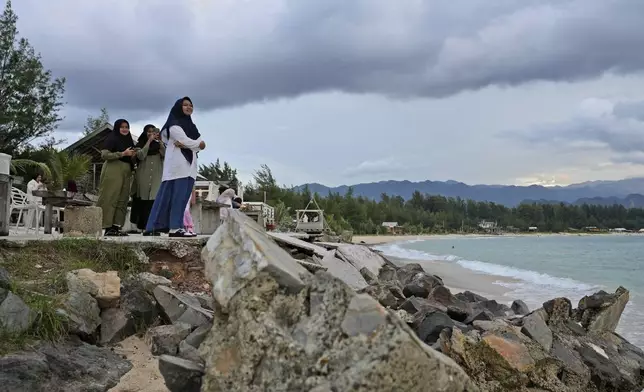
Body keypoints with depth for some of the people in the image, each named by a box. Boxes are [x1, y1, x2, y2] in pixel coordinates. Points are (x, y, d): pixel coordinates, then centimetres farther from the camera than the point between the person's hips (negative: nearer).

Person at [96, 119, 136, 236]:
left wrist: (133, 155, 4)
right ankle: (108, 228, -9)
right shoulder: (112, 139, -1)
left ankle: (116, 227, 5)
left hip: (125, 173, 8)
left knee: (122, 200, 3)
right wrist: (122, 153, -17)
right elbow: (104, 154, -12)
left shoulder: (128, 141, 20)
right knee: (110, 199, -8)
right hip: (113, 171, -7)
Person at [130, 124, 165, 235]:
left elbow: (165, 155, 0)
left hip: (157, 177, 1)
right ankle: (144, 227, 1)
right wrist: (149, 141, -6)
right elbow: (141, 156, -8)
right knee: (143, 202, -3)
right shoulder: (140, 145, 12)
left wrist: (160, 141, -7)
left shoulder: (158, 145, 17)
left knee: (155, 201, -11)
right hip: (143, 177, -1)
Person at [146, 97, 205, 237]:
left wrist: (186, 145, -10)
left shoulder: (191, 126, 22)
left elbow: (201, 144, 9)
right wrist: (198, 144, 4)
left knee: (182, 197, 3)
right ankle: (175, 227, -13)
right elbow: (187, 141, -15)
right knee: (178, 196, -12)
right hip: (177, 165, -8)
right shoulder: (174, 125, -2)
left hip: (189, 165, 8)